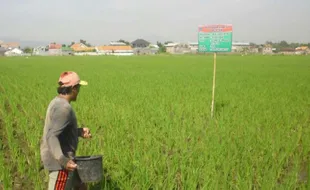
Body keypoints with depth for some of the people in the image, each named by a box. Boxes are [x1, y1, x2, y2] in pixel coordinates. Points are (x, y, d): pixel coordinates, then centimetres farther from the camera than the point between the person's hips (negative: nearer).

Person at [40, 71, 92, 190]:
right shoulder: (64, 108, -22)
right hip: (60, 163, -11)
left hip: (61, 158, 11)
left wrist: (80, 132, 12)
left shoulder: (57, 102, 10)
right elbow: (51, 137, -29)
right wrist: (62, 160, -40)